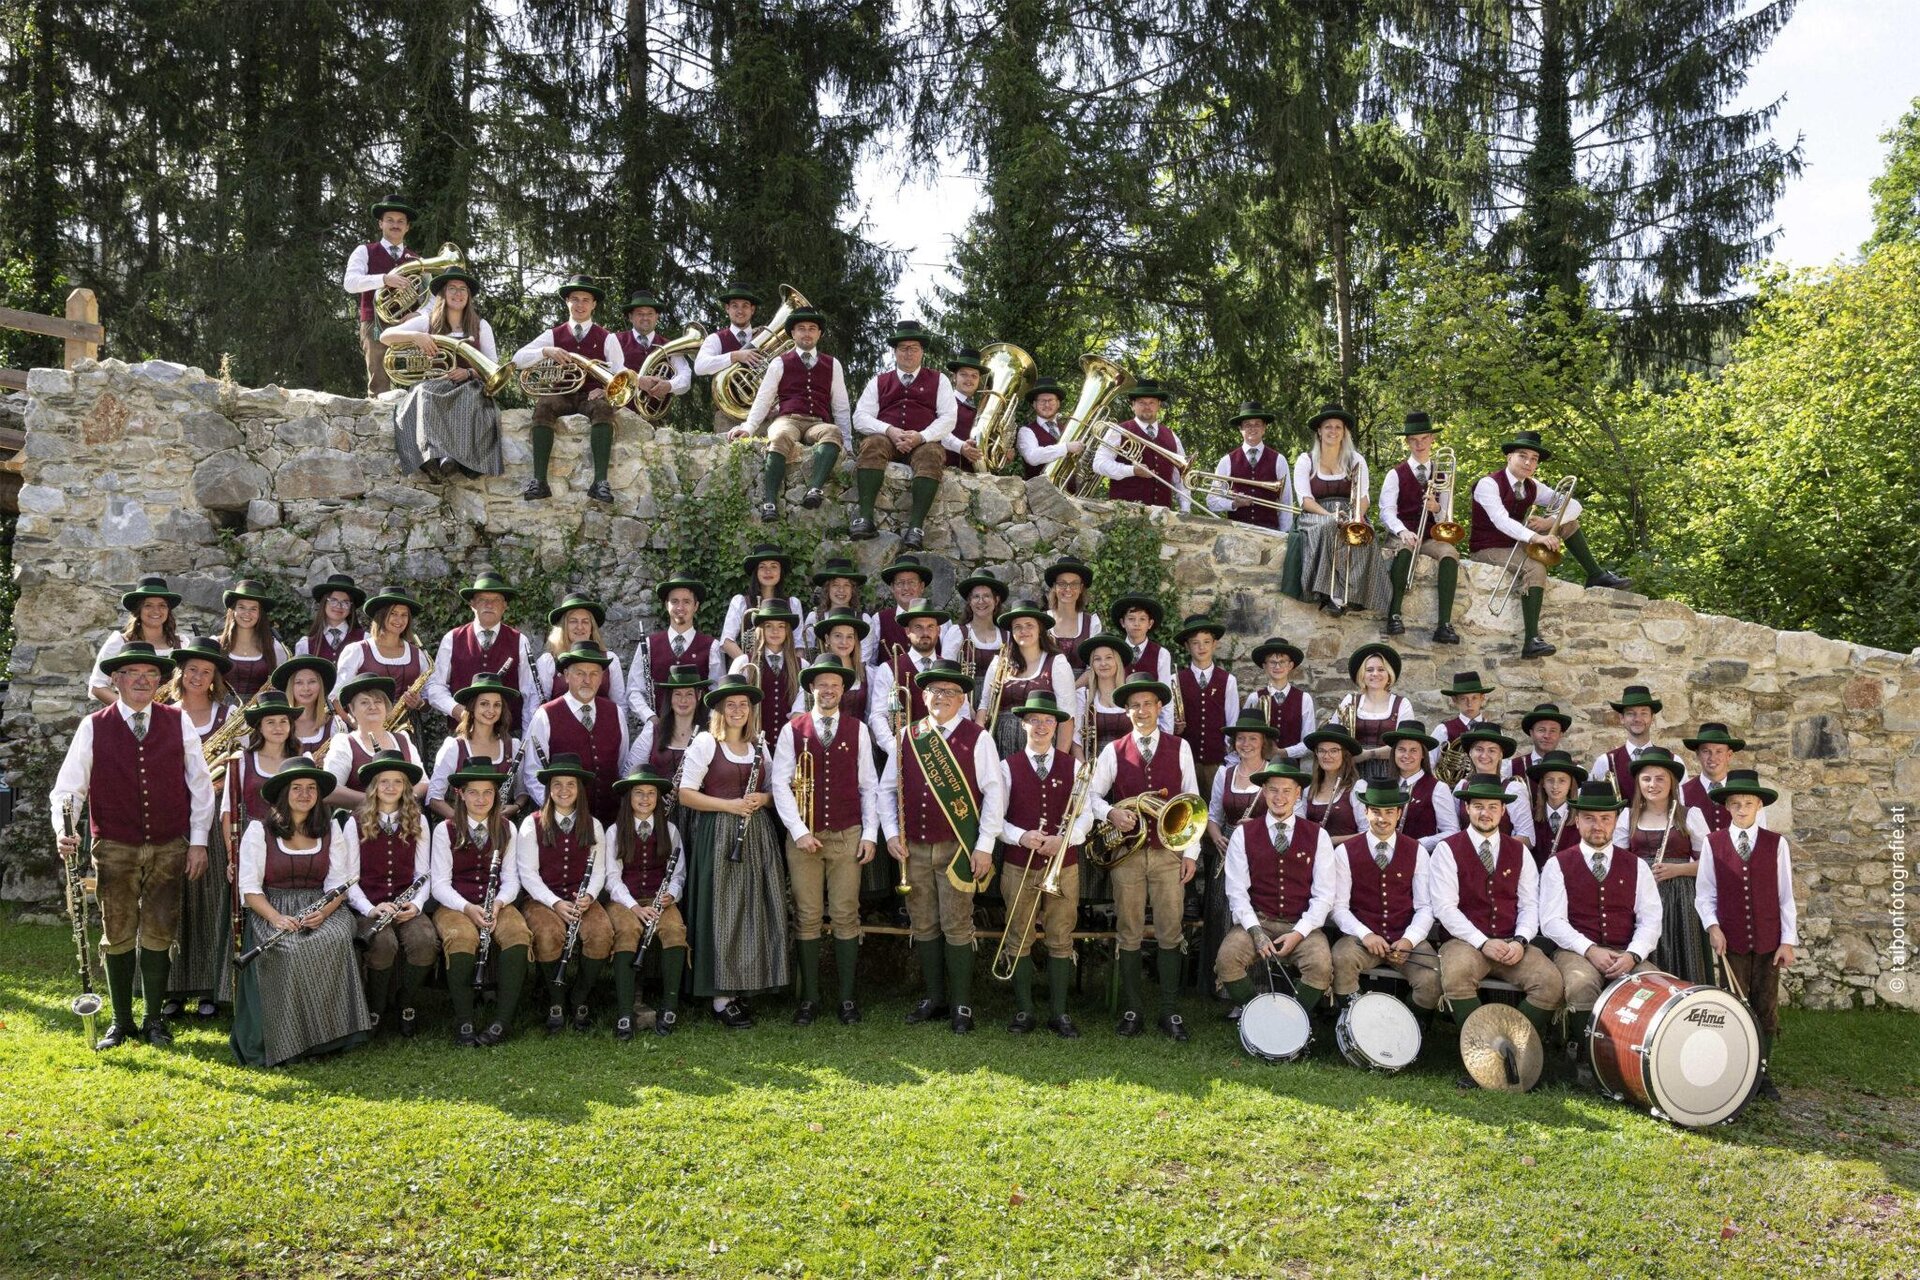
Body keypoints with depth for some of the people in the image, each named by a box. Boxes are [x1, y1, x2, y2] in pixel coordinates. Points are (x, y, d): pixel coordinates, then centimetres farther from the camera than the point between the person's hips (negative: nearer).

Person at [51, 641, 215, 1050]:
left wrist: (198, 842, 1)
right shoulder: (93, 728, -1)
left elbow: (200, 785, 4)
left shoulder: (179, 723, 2)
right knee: (117, 936, 5)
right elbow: (68, 787, -1)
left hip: (169, 848, 1)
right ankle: (121, 1021, 19)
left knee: (158, 935, 5)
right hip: (115, 849, 0)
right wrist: (63, 830, -18)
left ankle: (155, 1020, 18)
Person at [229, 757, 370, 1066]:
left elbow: (338, 883, 5)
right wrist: (276, 918, -21)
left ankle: (328, 1034, -22)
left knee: (335, 939, -31)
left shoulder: (331, 832, 11)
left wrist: (324, 911, -17)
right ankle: (289, 1040, -20)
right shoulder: (260, 831, 3)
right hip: (271, 910, -2)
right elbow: (250, 889, -3)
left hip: (320, 908, 2)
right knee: (290, 950, -33)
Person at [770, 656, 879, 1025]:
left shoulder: (857, 729, 7)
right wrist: (799, 830, -9)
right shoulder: (792, 729, 2)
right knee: (807, 918, 3)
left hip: (848, 836, 1)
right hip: (803, 836, -1)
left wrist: (870, 833, 1)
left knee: (846, 917, 2)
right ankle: (809, 998, 13)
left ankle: (847, 997, 12)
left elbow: (868, 785, 8)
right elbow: (780, 784, -1)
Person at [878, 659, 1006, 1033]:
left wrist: (985, 846, -9)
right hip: (912, 849, 4)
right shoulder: (906, 737, 8)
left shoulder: (976, 738, -3)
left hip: (958, 848, -4)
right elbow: (887, 788, 13)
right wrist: (891, 833, 2)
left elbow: (994, 792, -5)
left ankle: (961, 1005, 10)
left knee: (957, 927, -1)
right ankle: (934, 998, 23)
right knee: (923, 926, 10)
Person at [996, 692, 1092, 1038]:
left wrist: (1064, 838, -17)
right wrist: (1022, 837, -18)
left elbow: (1085, 815, 1)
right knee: (1019, 940, 5)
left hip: (1063, 866, 1)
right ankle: (1023, 1011, 16)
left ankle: (1059, 1013, 14)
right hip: (1018, 866, -1)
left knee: (1060, 941, 5)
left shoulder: (1073, 767, 5)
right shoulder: (1007, 767, 1)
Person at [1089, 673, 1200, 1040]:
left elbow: (1191, 802, 5)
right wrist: (1111, 813, -14)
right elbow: (1092, 794, 7)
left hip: (1169, 851, 0)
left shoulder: (1180, 748, 5)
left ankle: (1170, 1011, 11)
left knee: (1170, 933, 2)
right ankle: (1130, 1010, 15)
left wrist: (1191, 852, 2)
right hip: (1126, 853, 0)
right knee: (1129, 934, 5)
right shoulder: (1114, 751, 5)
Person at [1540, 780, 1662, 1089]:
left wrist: (1632, 955, -13)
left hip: (1627, 956, 3)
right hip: (1576, 952, -2)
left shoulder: (1636, 867, 15)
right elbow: (1552, 921, -3)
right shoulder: (1557, 864, 7)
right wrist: (1590, 950, -17)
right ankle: (1585, 1061, -13)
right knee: (1581, 983, -36)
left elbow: (1650, 920, 6)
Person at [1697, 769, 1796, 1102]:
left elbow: (1785, 896, 2)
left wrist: (1788, 941, -1)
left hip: (1769, 940, 1)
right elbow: (1704, 894, 4)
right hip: (1731, 940, -1)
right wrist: (1712, 926, -10)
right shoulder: (1713, 843, 1)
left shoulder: (1776, 844, 1)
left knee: (1766, 1008, 7)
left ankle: (1762, 1074, 19)